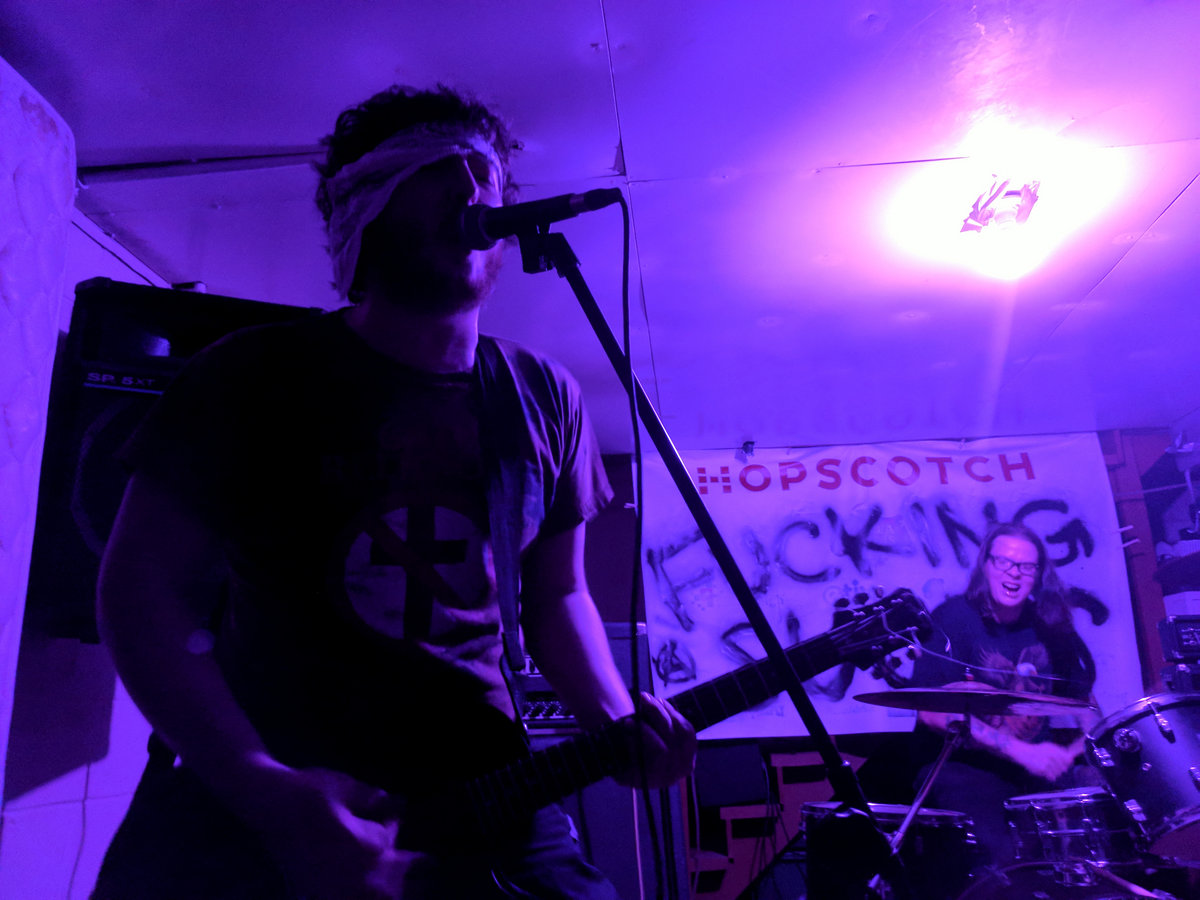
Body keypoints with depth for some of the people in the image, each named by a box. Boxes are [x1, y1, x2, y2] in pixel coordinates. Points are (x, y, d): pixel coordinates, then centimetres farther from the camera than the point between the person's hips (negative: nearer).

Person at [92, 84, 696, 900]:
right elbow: (144, 586, -5)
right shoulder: (260, 374, -4)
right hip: (239, 800, -2)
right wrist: (267, 793, -17)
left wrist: (617, 721, -6)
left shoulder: (545, 401, 4)